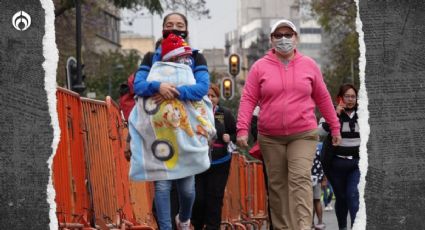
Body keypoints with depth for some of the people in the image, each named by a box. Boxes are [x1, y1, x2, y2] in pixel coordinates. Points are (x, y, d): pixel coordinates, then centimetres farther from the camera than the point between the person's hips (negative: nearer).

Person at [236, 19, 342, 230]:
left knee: (300, 179, -14)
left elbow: (323, 98, 13)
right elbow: (248, 99, 0)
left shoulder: (309, 65, 6)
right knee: (277, 185, 5)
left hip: (303, 134, -1)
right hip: (270, 137, 1)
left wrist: (335, 127, 15)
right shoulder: (260, 67, 3)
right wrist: (242, 129, -11)